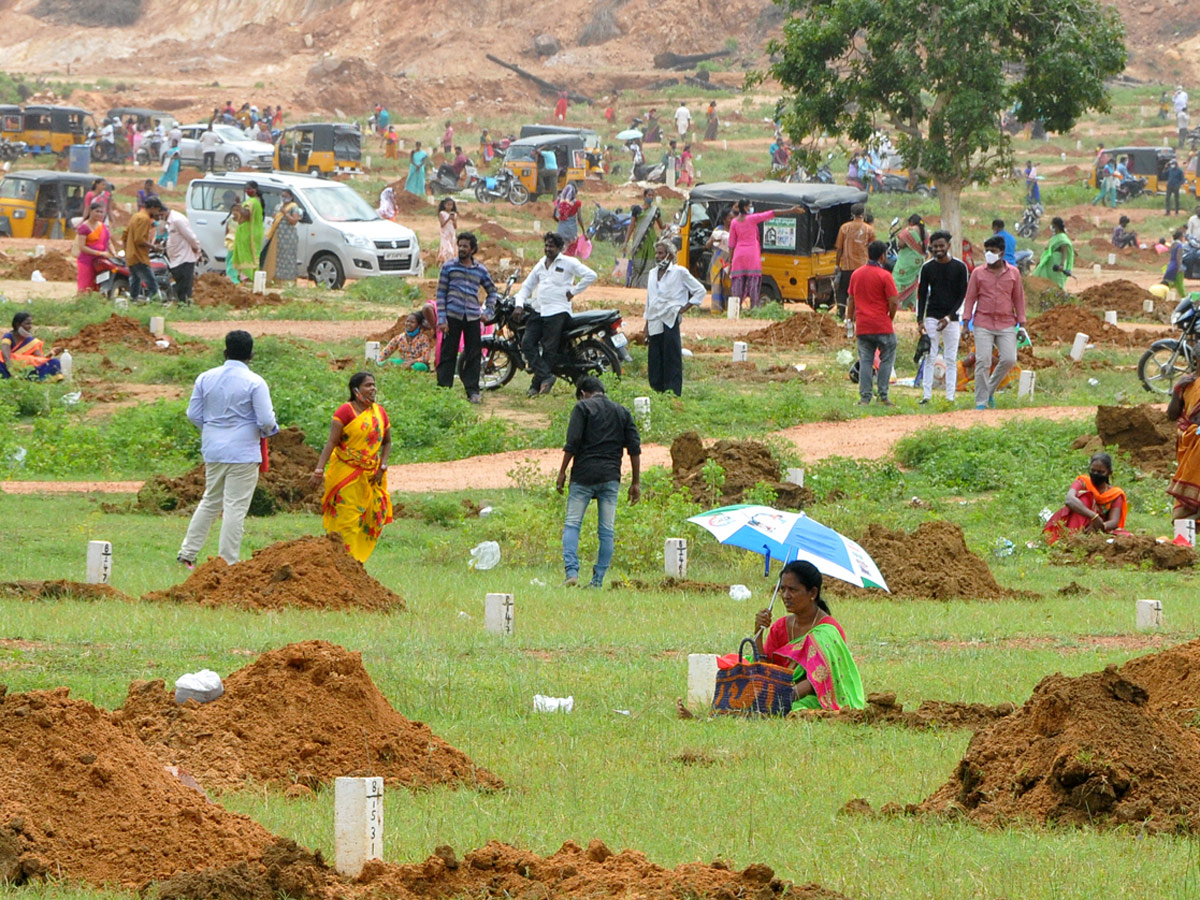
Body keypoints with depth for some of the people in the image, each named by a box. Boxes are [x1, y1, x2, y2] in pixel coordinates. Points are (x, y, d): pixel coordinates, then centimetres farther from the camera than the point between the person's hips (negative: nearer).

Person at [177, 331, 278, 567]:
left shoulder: (205, 378, 3)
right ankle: (227, 563, -1)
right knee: (235, 506, -1)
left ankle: (187, 553, 18)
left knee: (210, 501, 19)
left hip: (213, 450, 5)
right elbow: (266, 421, -14)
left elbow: (193, 415, 7)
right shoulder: (255, 383, -11)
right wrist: (268, 430, 9)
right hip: (243, 453, -5)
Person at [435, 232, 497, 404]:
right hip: (452, 316, -2)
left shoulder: (480, 270, 10)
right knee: (448, 354, -1)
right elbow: (441, 293, 2)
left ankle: (472, 390, 7)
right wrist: (441, 319, -6)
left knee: (474, 356, 2)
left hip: (473, 317, 2)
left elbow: (491, 291, 23)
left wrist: (488, 311, 10)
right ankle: (443, 388, 3)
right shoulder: (449, 267, 4)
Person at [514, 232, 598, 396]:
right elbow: (527, 286, 23)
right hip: (539, 311, 6)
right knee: (527, 343, -11)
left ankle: (537, 384, -7)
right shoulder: (540, 265, 19)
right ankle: (546, 376, -16)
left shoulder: (568, 263, 0)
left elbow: (590, 275, -6)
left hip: (558, 312, -6)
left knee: (549, 350, -9)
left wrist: (573, 292, -7)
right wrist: (519, 304, 7)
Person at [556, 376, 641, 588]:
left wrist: (562, 471, -3)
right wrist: (636, 482, 14)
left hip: (584, 475, -3)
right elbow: (634, 448, 11)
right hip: (610, 477, 3)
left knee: (572, 524, -1)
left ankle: (572, 571, -18)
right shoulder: (622, 412, 15)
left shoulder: (583, 407, 2)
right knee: (606, 530, 6)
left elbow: (572, 442, -8)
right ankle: (598, 580, 3)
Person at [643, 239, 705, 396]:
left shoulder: (679, 272, 1)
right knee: (654, 364, 3)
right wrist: (646, 327, 18)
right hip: (654, 323, 6)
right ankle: (658, 392, 9)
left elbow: (700, 290, 5)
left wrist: (685, 308, -2)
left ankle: (674, 394, -7)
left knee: (672, 360, -7)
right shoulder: (653, 273, 18)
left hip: (670, 322, -6)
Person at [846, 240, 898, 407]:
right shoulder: (884, 275, -9)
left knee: (865, 361, 6)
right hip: (882, 327, -5)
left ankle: (865, 398, 1)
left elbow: (851, 300, 13)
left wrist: (850, 320, 21)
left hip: (862, 326, 5)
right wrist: (890, 317, 5)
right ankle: (882, 396, 1)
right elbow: (894, 302, -12)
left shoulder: (856, 274, 8)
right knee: (887, 359, 7)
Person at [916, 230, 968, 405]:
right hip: (932, 317, 1)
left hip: (952, 319, -1)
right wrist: (920, 320, -4)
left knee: (951, 359, 1)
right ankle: (926, 395, -2)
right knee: (929, 357, -3)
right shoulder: (927, 268, 5)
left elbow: (963, 295, 0)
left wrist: (949, 317, -10)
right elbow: (921, 294, 6)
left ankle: (950, 397, 2)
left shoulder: (959, 267, 1)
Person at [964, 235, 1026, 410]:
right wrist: (966, 321, 0)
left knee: (1009, 359, -9)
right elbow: (970, 297, 8)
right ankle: (981, 402, -3)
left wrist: (1021, 323, 8)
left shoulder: (1013, 273, 7)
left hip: (1006, 324, 1)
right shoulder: (978, 273, 5)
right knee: (983, 362, -9)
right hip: (983, 324, -1)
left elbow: (1018, 298, 12)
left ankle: (990, 390, 14)